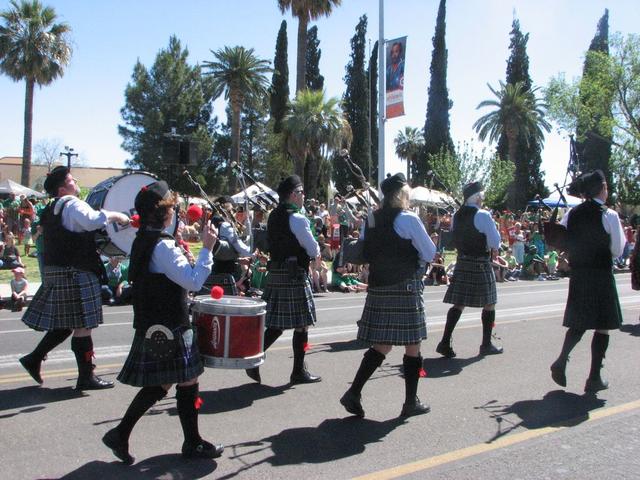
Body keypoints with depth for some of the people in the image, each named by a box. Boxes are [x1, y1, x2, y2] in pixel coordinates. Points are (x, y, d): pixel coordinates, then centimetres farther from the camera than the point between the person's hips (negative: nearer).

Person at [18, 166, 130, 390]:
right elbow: (94, 220, -31)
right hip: (74, 273, -10)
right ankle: (86, 376, 3)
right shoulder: (73, 205, -12)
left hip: (55, 272, 10)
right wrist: (115, 215, -15)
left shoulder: (51, 210, 18)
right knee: (82, 325, -3)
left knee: (64, 324, 19)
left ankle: (34, 358, 21)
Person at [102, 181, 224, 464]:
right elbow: (194, 282, -24)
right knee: (189, 382, 4)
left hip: (152, 326, 10)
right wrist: (207, 248, -20)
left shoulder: (142, 240, 10)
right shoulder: (163, 246, -20)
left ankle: (120, 434, 20)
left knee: (159, 384, 17)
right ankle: (193, 444, 17)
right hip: (169, 328, -10)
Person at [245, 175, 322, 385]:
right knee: (302, 324, 4)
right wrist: (315, 254, 12)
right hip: (294, 275, -8)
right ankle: (299, 371, 12)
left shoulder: (273, 216, 12)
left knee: (276, 324, 13)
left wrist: (308, 254, 15)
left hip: (275, 274, 8)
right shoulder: (297, 219, -14)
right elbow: (314, 250, -11)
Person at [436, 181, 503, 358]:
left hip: (462, 262, 6)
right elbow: (495, 243, -11)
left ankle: (445, 342, 1)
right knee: (489, 304, 9)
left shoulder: (456, 216, 6)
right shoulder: (483, 216, -13)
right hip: (481, 265, -6)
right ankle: (486, 345, 17)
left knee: (458, 304, 7)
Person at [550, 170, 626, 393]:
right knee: (603, 326, 6)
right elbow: (617, 251, -9)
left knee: (579, 322, 17)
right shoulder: (609, 215, -11)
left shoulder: (571, 214, 2)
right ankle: (594, 378, 8)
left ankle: (561, 360, -2)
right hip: (601, 276, -5)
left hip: (577, 276, 5)